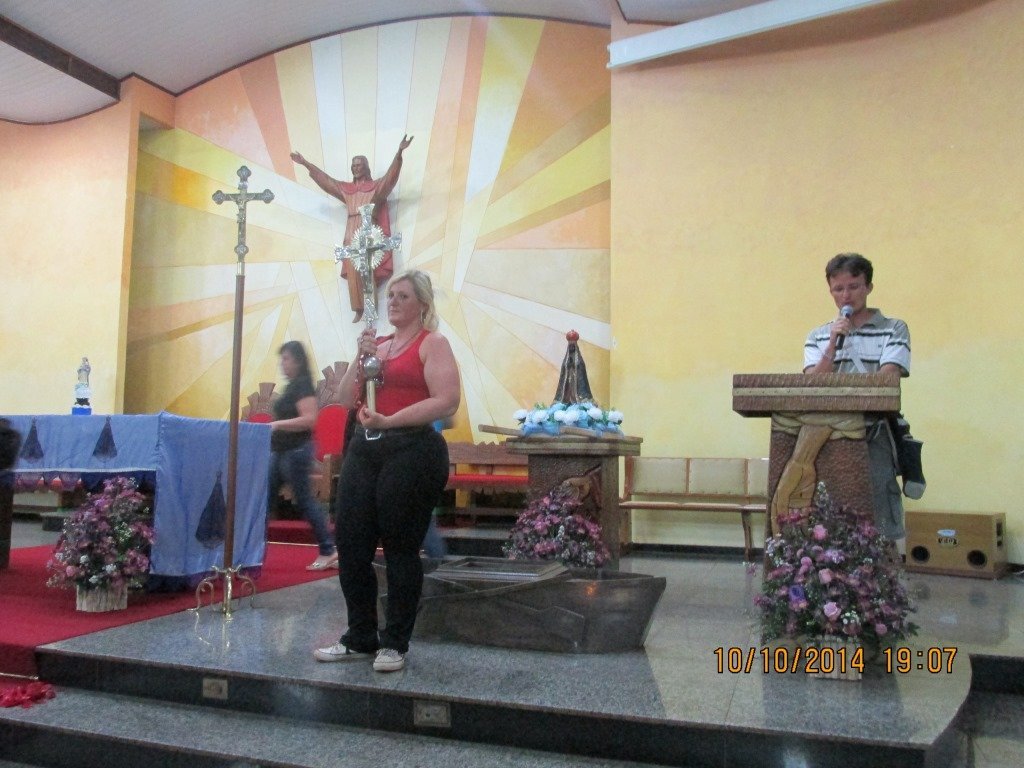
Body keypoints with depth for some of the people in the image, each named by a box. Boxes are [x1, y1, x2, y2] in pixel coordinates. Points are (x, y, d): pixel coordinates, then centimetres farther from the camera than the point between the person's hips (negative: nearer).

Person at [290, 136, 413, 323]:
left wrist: (399, 152, -21)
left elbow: (391, 174, -6)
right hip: (352, 235, 4)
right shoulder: (346, 188, 21)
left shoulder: (377, 186, 8)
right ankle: (358, 310, -2)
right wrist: (305, 163, 26)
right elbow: (324, 179, 26)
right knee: (353, 273, -4)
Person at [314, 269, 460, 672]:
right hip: (365, 448, 7)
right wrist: (361, 360, -1)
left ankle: (395, 643, 15)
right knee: (351, 543, 6)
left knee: (400, 548, 0)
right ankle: (360, 637, 22)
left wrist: (389, 421, -18)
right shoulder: (376, 344, 18)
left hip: (412, 451, -7)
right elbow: (346, 398, 14)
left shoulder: (433, 343, -1)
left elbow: (447, 401, -14)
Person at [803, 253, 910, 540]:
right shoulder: (817, 337, 17)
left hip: (874, 436, -2)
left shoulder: (893, 330, 8)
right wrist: (833, 344, -7)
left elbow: (888, 377, -7)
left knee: (877, 527, -6)